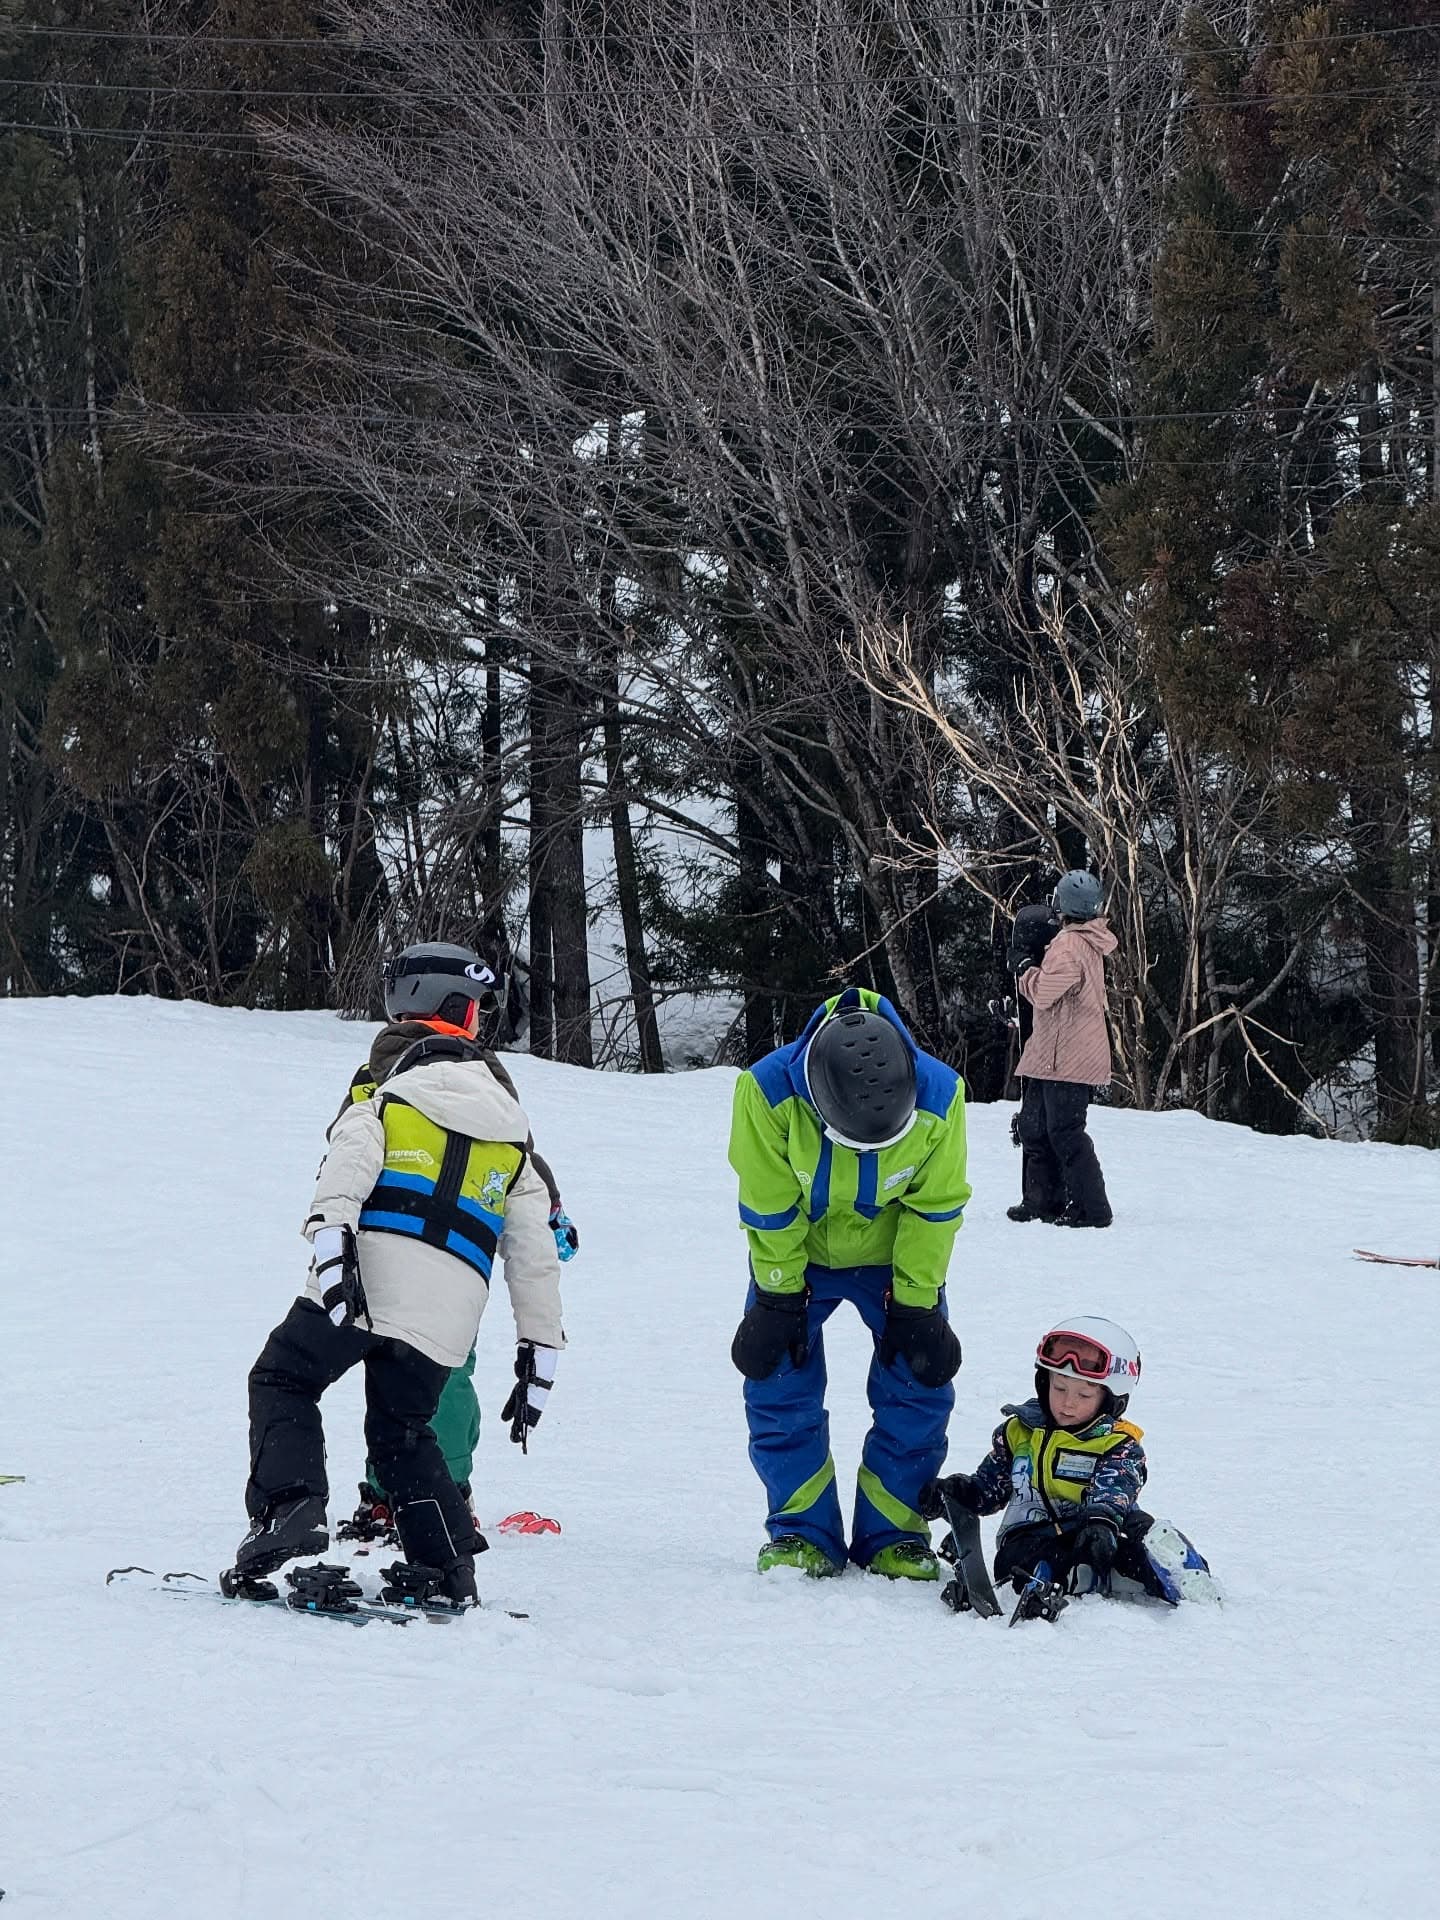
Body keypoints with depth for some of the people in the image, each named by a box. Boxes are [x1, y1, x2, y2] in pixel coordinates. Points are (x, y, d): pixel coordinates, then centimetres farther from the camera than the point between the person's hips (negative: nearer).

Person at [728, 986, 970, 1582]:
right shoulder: (768, 1092, -34)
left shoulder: (940, 1097, -30)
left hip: (896, 1256, 1)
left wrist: (915, 1304, -11)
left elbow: (934, 1208, -15)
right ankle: (802, 1532, 7)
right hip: (797, 1253, 0)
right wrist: (780, 1297, -12)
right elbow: (768, 1208, -19)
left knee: (918, 1385, -4)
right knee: (780, 1387, -5)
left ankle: (892, 1533, 6)